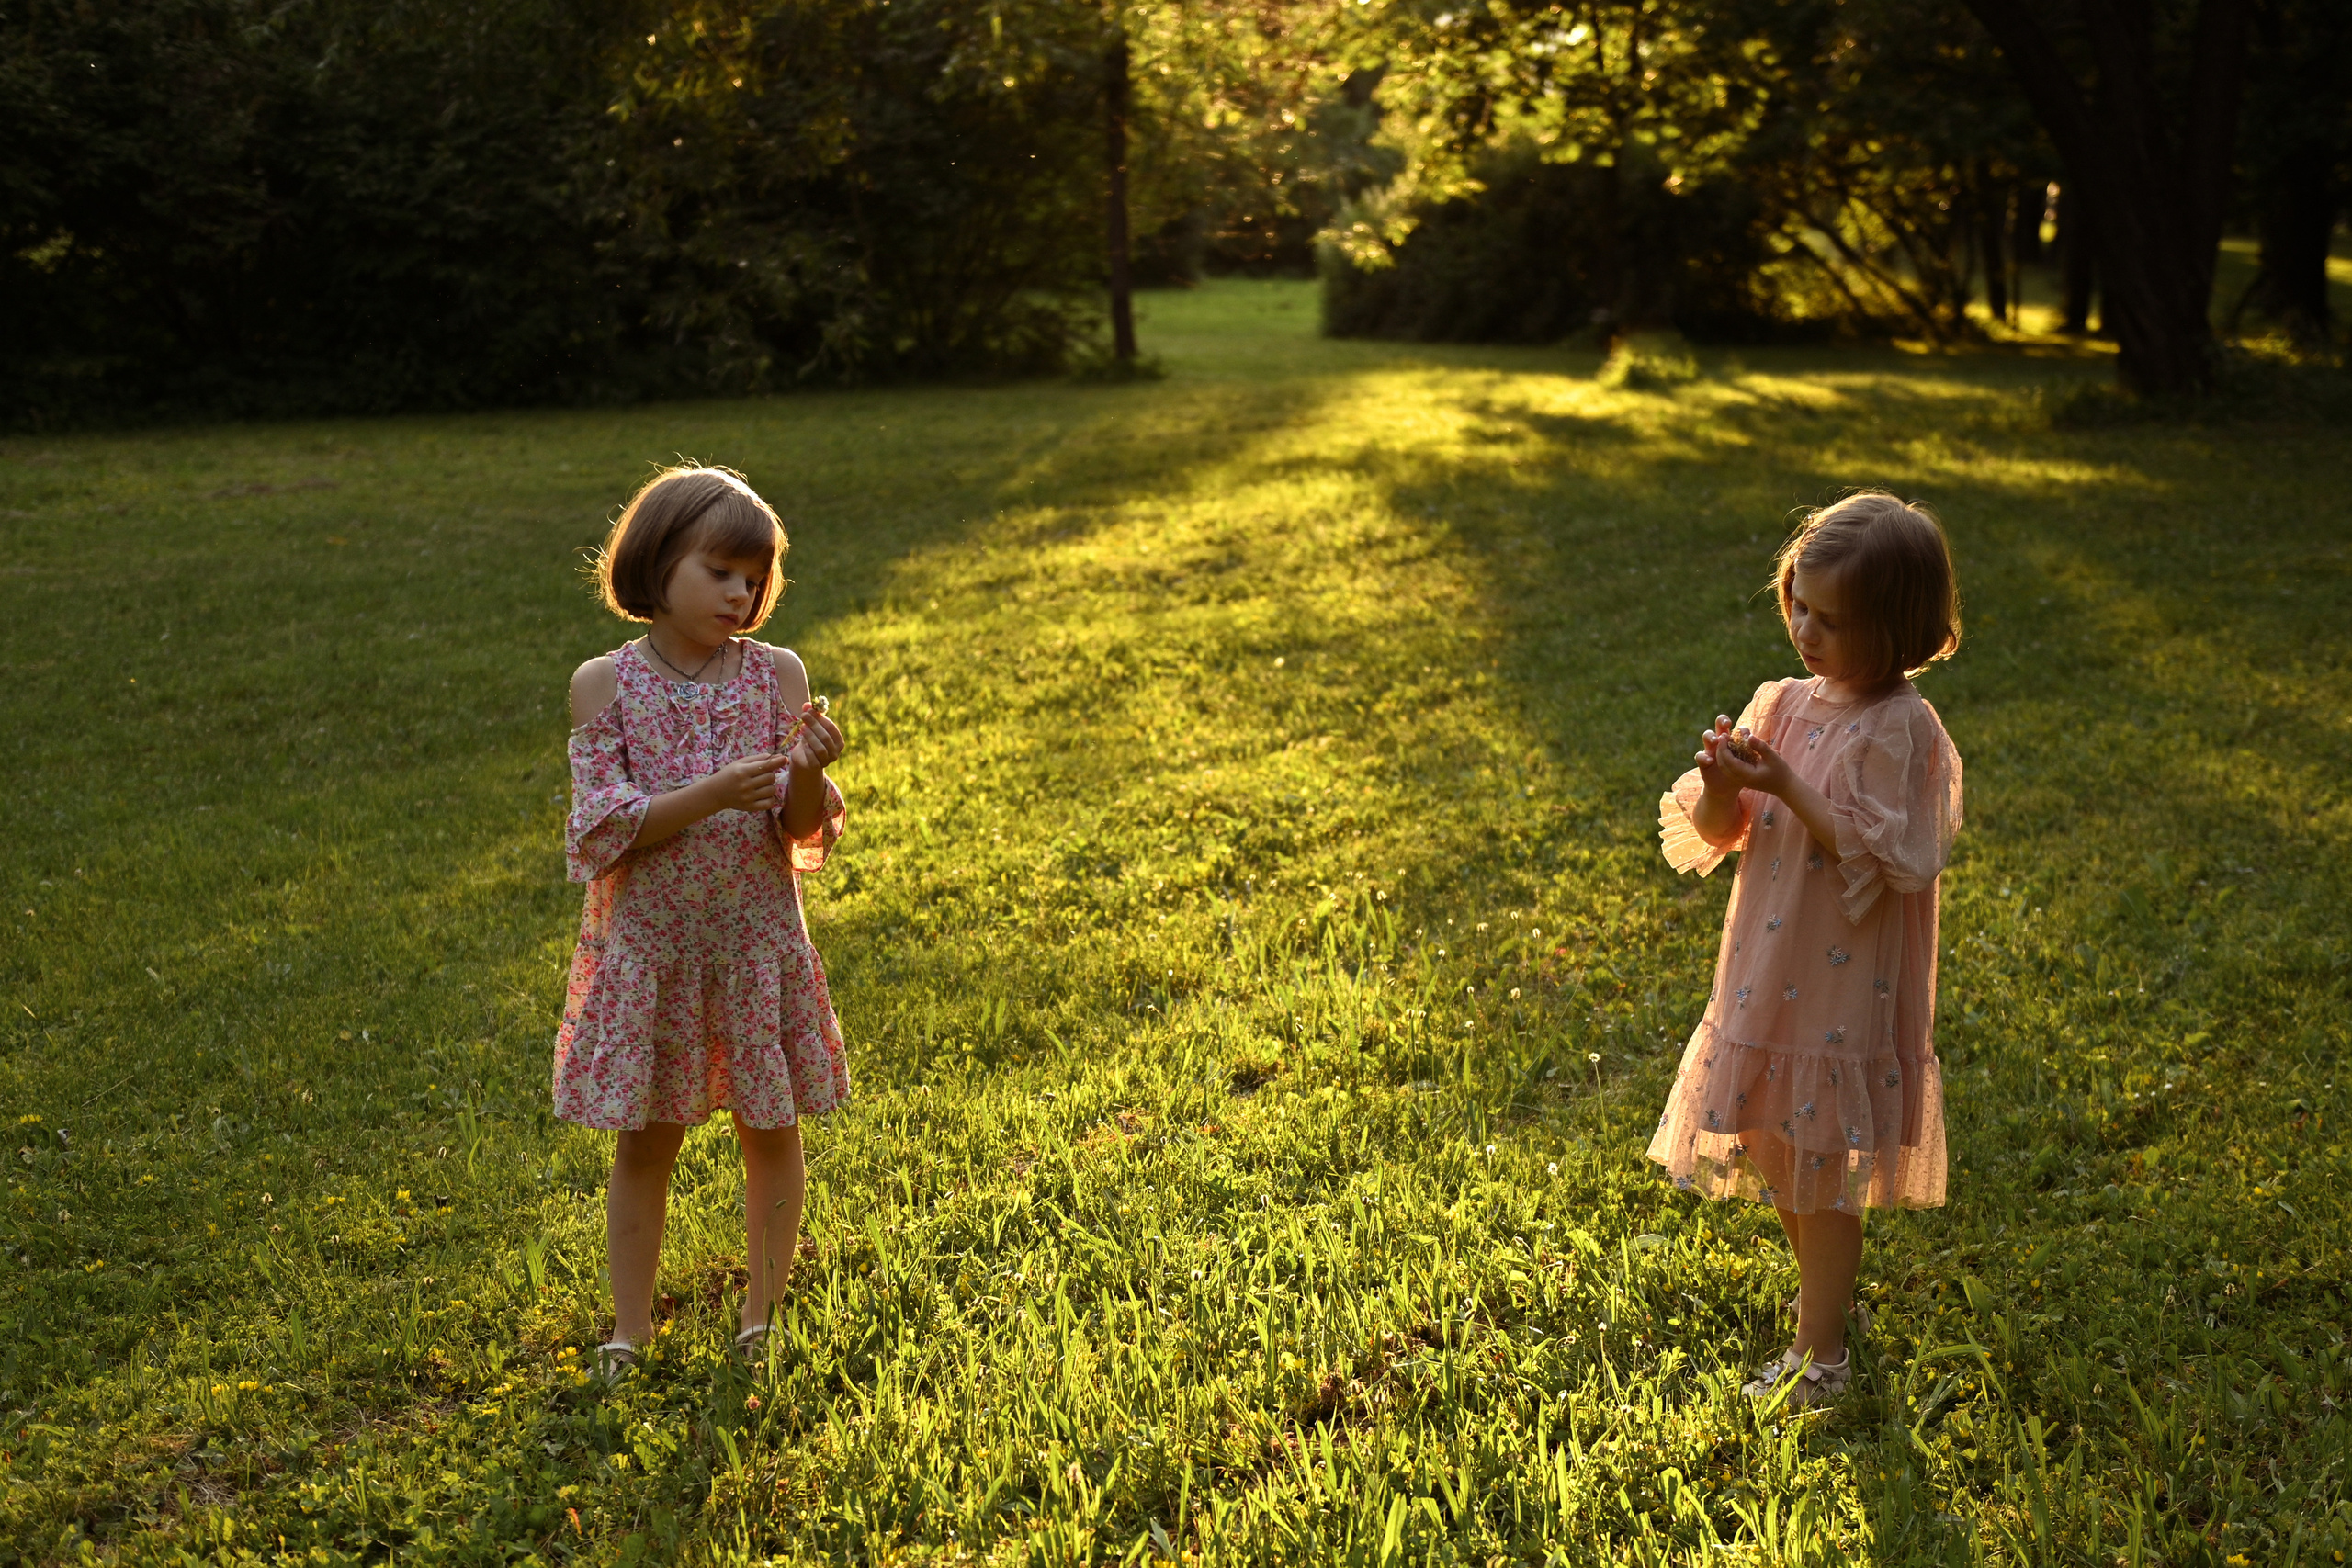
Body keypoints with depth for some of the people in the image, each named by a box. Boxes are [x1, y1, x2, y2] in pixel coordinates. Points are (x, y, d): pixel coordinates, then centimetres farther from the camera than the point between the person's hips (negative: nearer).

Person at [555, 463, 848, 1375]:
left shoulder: (776, 676, -3)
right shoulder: (604, 684, -6)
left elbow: (803, 831, -3)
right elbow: (600, 829, -12)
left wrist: (810, 774, -25)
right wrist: (713, 794, -24)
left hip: (758, 940, 1)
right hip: (648, 945, -1)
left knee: (771, 1131, 9)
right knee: (645, 1140, 8)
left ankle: (762, 1319, 25)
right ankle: (630, 1333, 22)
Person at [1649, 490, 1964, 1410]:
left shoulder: (1899, 730, -16)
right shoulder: (1781, 705, 4)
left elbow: (1877, 859, -21)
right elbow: (1715, 836, 5)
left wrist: (1789, 788, -24)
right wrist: (1722, 786, -16)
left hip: (1842, 993, -7)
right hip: (1767, 978, 7)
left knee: (1824, 1177, 4)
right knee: (1781, 1162, 19)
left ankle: (1820, 1353, 18)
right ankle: (1824, 1299, 40)